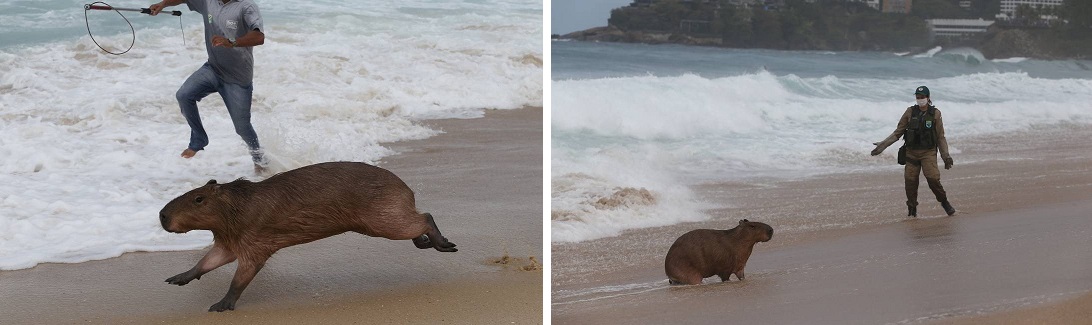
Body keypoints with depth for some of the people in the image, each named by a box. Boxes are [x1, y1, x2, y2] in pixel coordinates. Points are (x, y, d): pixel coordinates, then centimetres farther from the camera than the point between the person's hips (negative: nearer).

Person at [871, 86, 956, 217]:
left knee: (933, 178, -18)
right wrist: (883, 144, 0)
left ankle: (944, 202, 4)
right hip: (911, 152, 2)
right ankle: (912, 210, 14)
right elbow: (898, 132, 8)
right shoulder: (910, 112, 4)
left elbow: (941, 137, 4)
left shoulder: (935, 114, 1)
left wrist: (946, 156, -2)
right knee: (910, 181, -1)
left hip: (928, 152, -2)